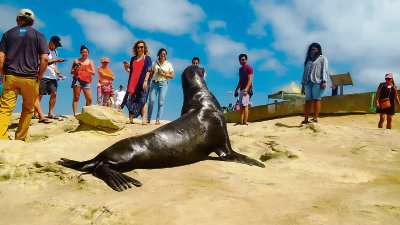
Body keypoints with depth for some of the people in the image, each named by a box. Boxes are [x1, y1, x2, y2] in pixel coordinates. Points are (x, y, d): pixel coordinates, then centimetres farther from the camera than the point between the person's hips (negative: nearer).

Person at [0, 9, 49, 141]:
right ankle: (21, 139, 14)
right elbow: (45, 58, -6)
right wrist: (39, 77, 4)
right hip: (30, 78, -1)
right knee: (28, 110, 12)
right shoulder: (38, 35, 6)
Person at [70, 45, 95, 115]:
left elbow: (93, 73, 5)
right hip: (77, 80, -2)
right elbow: (72, 72, 7)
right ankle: (75, 114, -9)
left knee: (89, 99, -6)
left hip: (86, 82, 2)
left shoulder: (90, 62, 14)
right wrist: (75, 69, -14)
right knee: (76, 98, -6)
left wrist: (88, 71, -15)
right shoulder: (77, 61, 9)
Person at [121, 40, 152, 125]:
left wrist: (145, 81, -14)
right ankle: (131, 119, 7)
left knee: (142, 100, -7)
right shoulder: (133, 59, 19)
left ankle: (144, 119, -7)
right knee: (131, 100, 1)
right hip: (133, 82, 4)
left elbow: (148, 70, -3)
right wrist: (127, 68, 2)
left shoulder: (147, 58, 7)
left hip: (142, 82, -4)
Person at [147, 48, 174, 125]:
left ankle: (158, 120, -3)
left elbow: (172, 76, 4)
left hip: (163, 84, -1)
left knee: (161, 102, -6)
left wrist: (163, 74, -7)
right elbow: (151, 73, 17)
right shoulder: (155, 63, 10)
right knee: (151, 101, -6)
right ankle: (148, 118, 3)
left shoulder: (168, 64, 7)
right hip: (154, 83, 1)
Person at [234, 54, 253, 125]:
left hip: (246, 89, -9)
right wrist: (236, 90, 21)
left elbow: (250, 80, -15)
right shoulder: (240, 69, 20)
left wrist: (246, 89, -25)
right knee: (241, 106, 6)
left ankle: (245, 121, -16)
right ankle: (241, 121, 7)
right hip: (241, 89, 9)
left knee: (245, 105, -14)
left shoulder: (249, 68, -6)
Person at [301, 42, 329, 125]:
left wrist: (324, 81, -14)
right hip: (308, 82, 5)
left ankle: (315, 118, -18)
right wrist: (303, 85, 14)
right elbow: (305, 72, 22)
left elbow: (324, 70, 1)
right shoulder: (308, 60, 27)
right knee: (308, 100, -3)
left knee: (316, 99, -12)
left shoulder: (322, 58, 13)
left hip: (317, 82, -4)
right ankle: (306, 119, -8)